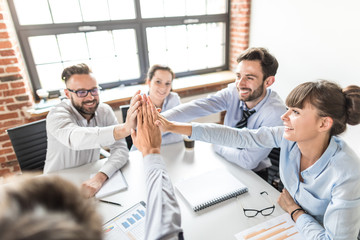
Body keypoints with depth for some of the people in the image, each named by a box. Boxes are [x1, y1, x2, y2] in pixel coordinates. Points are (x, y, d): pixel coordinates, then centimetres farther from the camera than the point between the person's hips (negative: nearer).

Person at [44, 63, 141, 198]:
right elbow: (75, 139, -43)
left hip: (90, 178, 3)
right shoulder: (57, 115, -20)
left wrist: (100, 177, -33)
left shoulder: (104, 111, -9)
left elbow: (121, 149, -16)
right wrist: (124, 129, -58)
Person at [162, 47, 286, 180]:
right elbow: (198, 106, -29)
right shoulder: (234, 92, -14)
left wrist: (217, 146, -13)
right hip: (226, 162, 4)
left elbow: (248, 161, -27)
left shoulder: (275, 113, -27)